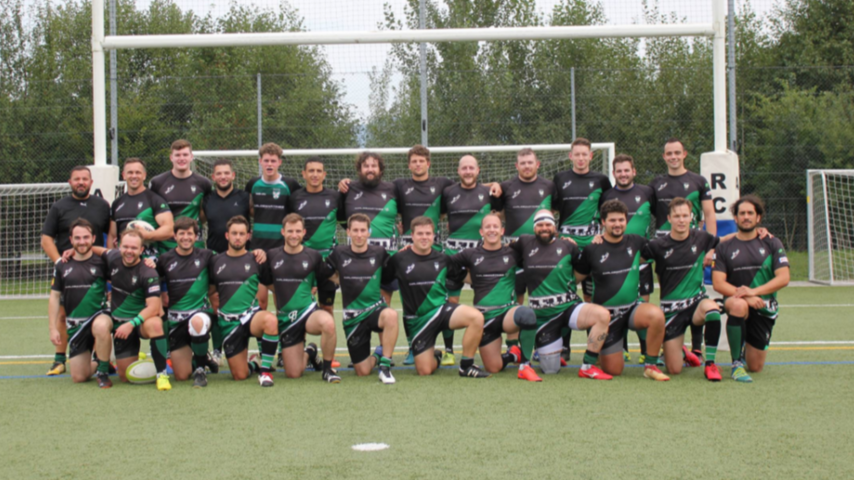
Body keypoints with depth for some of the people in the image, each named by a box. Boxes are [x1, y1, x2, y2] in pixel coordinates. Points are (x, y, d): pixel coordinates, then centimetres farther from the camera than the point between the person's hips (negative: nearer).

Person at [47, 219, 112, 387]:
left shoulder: (101, 262, -1)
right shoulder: (62, 266, 7)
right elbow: (54, 298, 10)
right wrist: (53, 329, 4)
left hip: (99, 315, -3)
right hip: (75, 323, 3)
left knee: (101, 326, -42)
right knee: (78, 377, -2)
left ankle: (103, 372, -18)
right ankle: (96, 365, 35)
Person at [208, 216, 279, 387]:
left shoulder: (255, 260, 3)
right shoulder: (216, 262, 8)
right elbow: (211, 292, 17)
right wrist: (219, 312, 9)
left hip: (251, 315, -2)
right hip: (228, 322, 2)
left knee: (270, 320, -40)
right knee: (240, 375, -3)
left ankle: (265, 369, -22)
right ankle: (254, 364, 35)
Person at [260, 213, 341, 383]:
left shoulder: (314, 256, -1)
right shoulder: (272, 256, 3)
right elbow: (267, 284, 15)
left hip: (308, 311, -2)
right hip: (285, 317, 2)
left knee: (328, 323, -40)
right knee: (293, 374, -1)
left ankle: (327, 368, -15)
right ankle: (308, 353, 36)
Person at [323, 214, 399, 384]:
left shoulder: (379, 253, 0)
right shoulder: (339, 253, 0)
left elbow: (390, 277, 8)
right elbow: (321, 274, 12)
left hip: (375, 308, -1)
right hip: (353, 316, 1)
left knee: (391, 315, -41)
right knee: (362, 371, 0)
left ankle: (385, 365, -23)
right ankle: (376, 356, 37)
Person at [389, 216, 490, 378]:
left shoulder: (442, 259, 5)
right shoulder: (399, 260, -4)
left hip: (441, 309, 2)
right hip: (417, 319, -1)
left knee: (476, 317, -29)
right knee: (425, 371, -5)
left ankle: (466, 366, -12)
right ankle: (436, 357, 35)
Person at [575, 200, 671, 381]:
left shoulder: (636, 242, 1)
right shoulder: (592, 249, -5)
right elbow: (576, 277, 5)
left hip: (633, 307, 2)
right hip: (607, 313, -2)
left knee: (657, 315, -34)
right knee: (613, 371, 0)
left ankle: (650, 366, -14)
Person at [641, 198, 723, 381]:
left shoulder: (702, 238, 1)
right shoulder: (659, 245, -6)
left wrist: (712, 253, 5)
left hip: (696, 301, 1)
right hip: (671, 308, -1)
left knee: (712, 308, -38)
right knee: (674, 370, -5)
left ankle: (710, 364, -20)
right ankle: (682, 350, 35)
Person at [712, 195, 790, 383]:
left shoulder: (772, 244, 4)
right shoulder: (724, 247, 3)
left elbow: (783, 278, -6)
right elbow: (718, 283, -7)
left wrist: (754, 292, -21)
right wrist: (744, 296, -23)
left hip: (764, 308, 1)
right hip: (735, 301, -1)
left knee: (756, 367, 0)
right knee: (738, 304, -41)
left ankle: (750, 345, 39)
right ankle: (737, 363, -26)